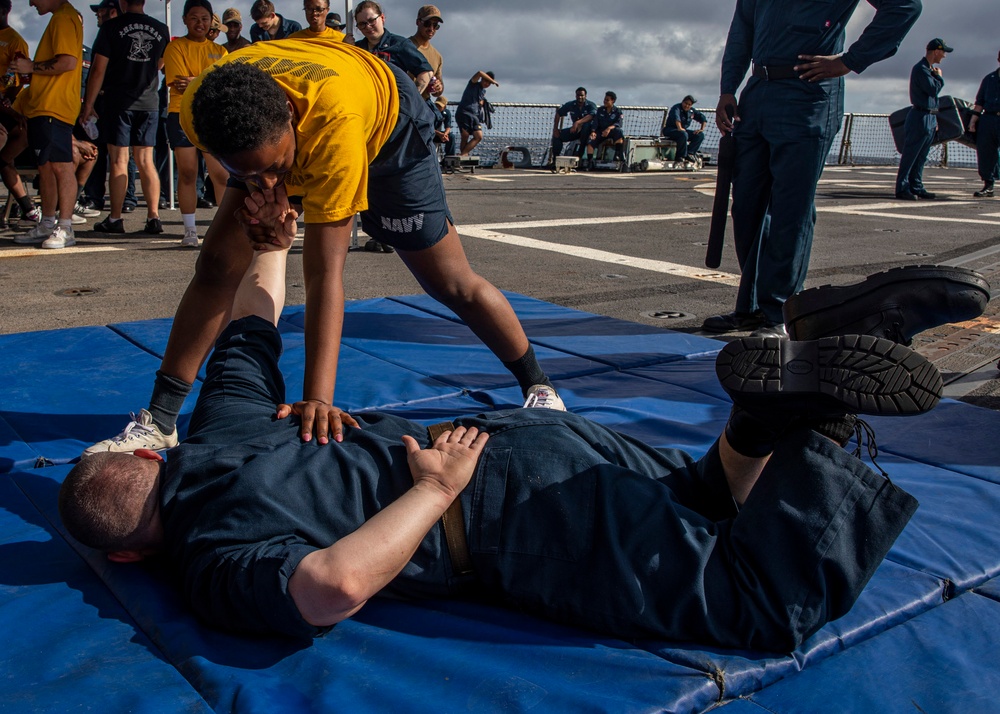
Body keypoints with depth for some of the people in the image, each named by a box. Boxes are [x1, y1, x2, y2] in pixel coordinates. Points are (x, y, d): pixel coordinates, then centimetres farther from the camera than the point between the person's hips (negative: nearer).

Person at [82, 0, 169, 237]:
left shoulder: (111, 27, -5)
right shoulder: (161, 29, 5)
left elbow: (98, 69, -6)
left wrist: (88, 104, 0)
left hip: (118, 102, -3)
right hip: (149, 103, 3)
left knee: (119, 161, 0)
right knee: (146, 161, 6)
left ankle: (115, 218, 2)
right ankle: (153, 216, 0)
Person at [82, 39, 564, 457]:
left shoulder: (335, 120, -48)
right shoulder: (197, 111, -34)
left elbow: (325, 270, -47)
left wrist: (317, 398, -51)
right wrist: (256, 189, -28)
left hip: (386, 123, -4)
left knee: (452, 283, -5)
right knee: (217, 266, -8)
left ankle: (539, 388, 17)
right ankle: (159, 422, 2)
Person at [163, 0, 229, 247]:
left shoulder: (219, 51, 14)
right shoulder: (175, 47, 5)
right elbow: (180, 84, -7)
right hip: (182, 115, -2)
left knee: (222, 174, -5)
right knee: (187, 173, 0)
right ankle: (190, 230, 6)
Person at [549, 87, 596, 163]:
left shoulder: (591, 105, -13)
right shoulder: (571, 105, 0)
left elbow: (591, 116, -33)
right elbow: (558, 113, 9)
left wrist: (578, 122, -46)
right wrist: (555, 128, -1)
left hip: (587, 129, -4)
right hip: (575, 129, 5)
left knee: (586, 126, -40)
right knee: (557, 136, -11)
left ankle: (580, 153, -29)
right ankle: (556, 159, -5)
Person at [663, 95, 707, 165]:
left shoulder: (692, 111, 8)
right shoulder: (676, 108, -14)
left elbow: (703, 118, 16)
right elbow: (676, 117, -35)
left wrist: (702, 129, 2)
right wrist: (679, 128, -49)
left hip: (683, 130, 8)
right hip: (669, 130, -8)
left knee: (700, 135, -8)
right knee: (683, 135, -39)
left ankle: (688, 154, -17)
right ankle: (680, 156, -27)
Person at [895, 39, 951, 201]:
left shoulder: (929, 69, 19)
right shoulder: (920, 69, -12)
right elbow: (933, 89, -22)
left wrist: (934, 119, 22)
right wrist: (939, 76, -2)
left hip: (930, 118, 10)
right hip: (920, 117, -10)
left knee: (921, 157, 11)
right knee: (910, 155, -8)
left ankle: (916, 187, 15)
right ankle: (902, 189, -8)